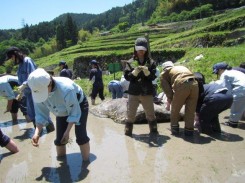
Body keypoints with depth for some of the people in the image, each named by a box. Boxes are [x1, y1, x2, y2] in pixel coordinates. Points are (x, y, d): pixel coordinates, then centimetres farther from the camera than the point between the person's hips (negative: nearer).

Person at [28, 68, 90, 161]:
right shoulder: (38, 90, -27)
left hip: (79, 105, -5)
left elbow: (75, 113, -30)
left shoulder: (66, 89, -44)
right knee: (59, 138, 2)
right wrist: (37, 132, -30)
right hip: (62, 110, 5)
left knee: (81, 135, -15)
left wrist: (67, 131, -28)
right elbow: (41, 114, -16)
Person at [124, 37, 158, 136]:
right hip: (134, 92, 0)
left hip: (147, 92, 0)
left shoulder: (151, 62, 4)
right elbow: (127, 76, -4)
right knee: (130, 114, 6)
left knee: (150, 114, 10)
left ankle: (154, 131, 24)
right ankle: (128, 132, 18)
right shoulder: (130, 62, 3)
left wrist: (147, 72, -22)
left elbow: (153, 77, -4)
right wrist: (135, 72, -21)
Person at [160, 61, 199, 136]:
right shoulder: (182, 67, 39)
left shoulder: (164, 73, 23)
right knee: (190, 110, 16)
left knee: (175, 110, 15)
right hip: (194, 84, 5)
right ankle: (189, 129, 19)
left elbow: (167, 89, 11)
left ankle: (175, 129, 22)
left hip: (182, 85, -4)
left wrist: (170, 99, 22)